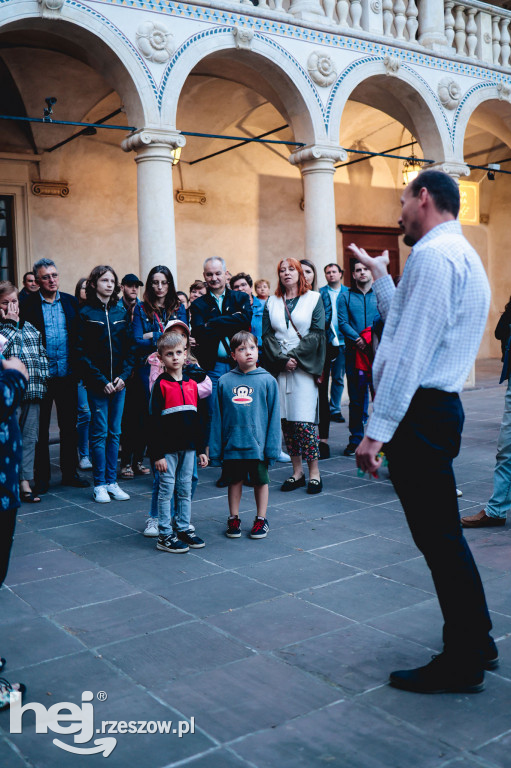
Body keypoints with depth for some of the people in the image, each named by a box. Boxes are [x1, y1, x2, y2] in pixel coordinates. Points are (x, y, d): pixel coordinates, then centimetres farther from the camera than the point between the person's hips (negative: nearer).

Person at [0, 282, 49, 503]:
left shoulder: (30, 327, 17)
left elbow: (42, 353, 21)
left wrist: (43, 376, 9)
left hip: (33, 391, 5)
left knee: (29, 437, 7)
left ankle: (25, 482, 14)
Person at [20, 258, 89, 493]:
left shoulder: (71, 302, 6)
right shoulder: (28, 305, -3)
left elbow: (80, 336, 6)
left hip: (67, 376, 3)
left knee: (69, 426, 10)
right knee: (40, 428, 7)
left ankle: (70, 473, 22)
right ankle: (41, 477, 18)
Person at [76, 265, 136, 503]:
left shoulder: (121, 312, 9)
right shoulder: (86, 313, -2)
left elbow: (130, 347, 8)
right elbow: (82, 352, -6)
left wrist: (123, 376, -5)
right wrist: (102, 381, -12)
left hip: (119, 382, 4)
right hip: (96, 382, -3)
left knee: (114, 432, 8)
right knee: (100, 432, 0)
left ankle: (112, 481, 15)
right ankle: (99, 484, 7)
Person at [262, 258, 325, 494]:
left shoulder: (314, 298, 7)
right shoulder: (271, 302, 14)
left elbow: (317, 333, -2)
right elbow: (266, 335, 7)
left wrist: (295, 356, -10)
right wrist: (282, 359, -7)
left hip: (304, 366, -3)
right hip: (279, 368, 3)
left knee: (304, 421, -9)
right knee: (286, 420, 2)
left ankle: (314, 472, 0)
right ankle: (297, 472, 11)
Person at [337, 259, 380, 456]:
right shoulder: (345, 296, 11)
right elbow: (342, 323, 2)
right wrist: (357, 339, -14)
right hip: (354, 352, 1)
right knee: (356, 397, 3)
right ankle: (356, 439, 11)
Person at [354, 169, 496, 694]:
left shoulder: (432, 256, -14)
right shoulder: (463, 256, 19)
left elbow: (407, 351, -21)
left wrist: (378, 430, -22)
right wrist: (380, 276, 30)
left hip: (419, 413, -11)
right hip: (440, 408, 11)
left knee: (438, 537, -1)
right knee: (442, 535, 18)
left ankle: (461, 665, 13)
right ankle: (475, 644, 31)